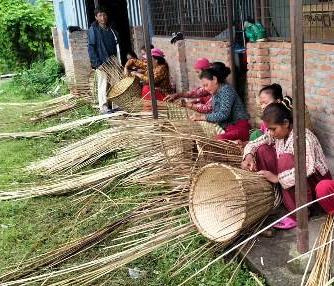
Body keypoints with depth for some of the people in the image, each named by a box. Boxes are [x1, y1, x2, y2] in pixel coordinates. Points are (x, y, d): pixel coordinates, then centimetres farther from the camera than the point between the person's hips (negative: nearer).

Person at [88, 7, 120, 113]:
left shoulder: (111, 29, 12)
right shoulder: (93, 30, -3)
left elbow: (116, 44, 15)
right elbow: (91, 47, -6)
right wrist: (96, 63, -14)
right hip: (101, 62, -5)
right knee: (103, 84, -4)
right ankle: (103, 107, 0)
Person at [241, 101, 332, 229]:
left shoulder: (303, 136, -26)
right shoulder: (275, 133, -5)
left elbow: (307, 168, -41)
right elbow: (253, 143, 2)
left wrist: (277, 178, -40)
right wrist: (248, 156, -21)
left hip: (314, 181, -7)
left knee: (286, 158, -34)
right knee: (263, 150, -7)